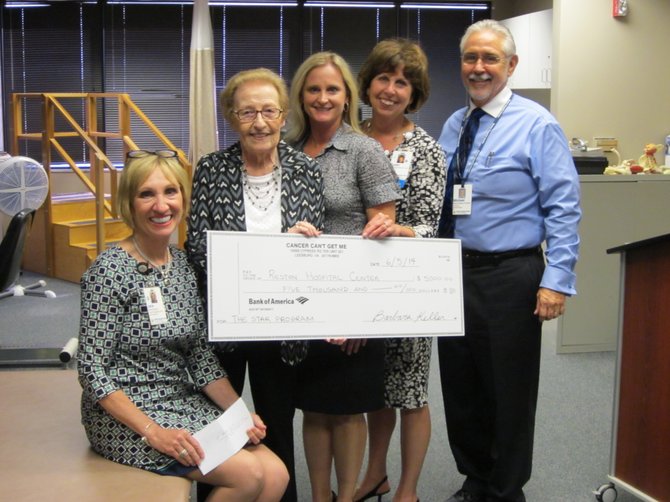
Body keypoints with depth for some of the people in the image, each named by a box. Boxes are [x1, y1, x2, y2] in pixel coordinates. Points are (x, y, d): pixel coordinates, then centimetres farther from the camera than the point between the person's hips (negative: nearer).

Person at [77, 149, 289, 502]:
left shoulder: (183, 264, 6)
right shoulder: (110, 271, -15)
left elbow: (201, 356, 8)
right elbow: (92, 370, -15)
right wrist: (152, 431, -21)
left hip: (184, 402, 7)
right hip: (125, 417, -6)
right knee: (247, 473, -19)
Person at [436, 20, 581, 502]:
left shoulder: (537, 125, -8)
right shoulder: (453, 126, 10)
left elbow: (564, 208, -11)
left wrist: (557, 279, -17)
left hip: (510, 276, -6)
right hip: (455, 272, 6)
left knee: (509, 390, 6)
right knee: (460, 385, 15)